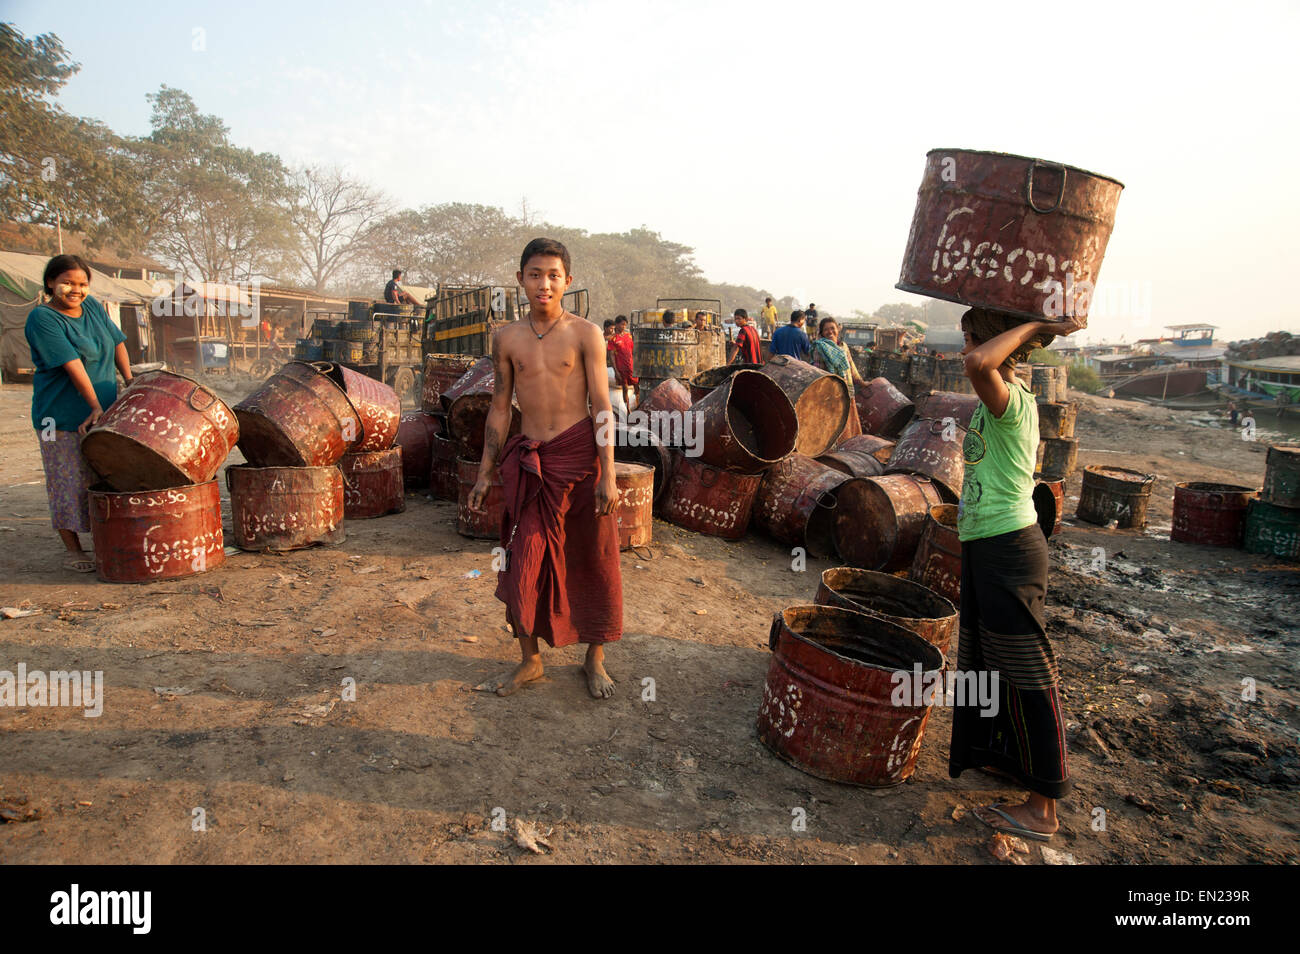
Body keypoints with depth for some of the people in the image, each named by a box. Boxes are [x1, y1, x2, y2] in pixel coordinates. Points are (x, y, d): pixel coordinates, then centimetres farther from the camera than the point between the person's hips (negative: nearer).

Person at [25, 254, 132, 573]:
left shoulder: (92, 306, 7)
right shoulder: (42, 318, -13)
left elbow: (117, 341, 15)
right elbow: (72, 365, -20)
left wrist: (130, 381, 5)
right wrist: (95, 406, -25)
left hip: (102, 413, 7)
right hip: (63, 417, -7)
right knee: (70, 483, -1)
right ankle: (72, 552, 9)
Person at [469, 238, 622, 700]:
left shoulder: (585, 334, -2)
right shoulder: (507, 338, 6)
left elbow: (602, 407, -4)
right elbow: (500, 409, 11)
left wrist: (608, 474, -10)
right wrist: (484, 475, 11)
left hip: (580, 454, -2)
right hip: (529, 461, 2)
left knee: (592, 561, 7)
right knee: (524, 565, 4)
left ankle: (594, 660, 25)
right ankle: (530, 660, 25)